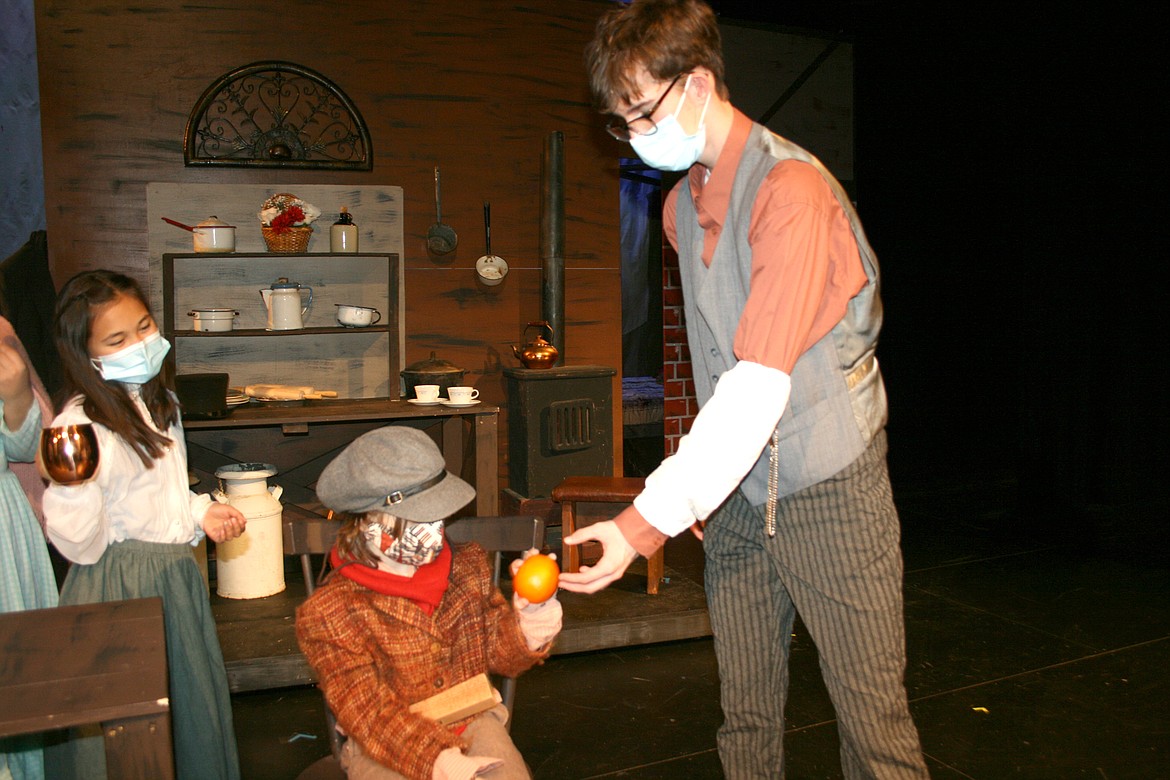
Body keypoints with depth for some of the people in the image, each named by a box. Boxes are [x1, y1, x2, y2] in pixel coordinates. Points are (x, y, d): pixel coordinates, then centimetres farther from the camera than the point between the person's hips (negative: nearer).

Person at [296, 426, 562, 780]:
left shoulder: (467, 567, 3)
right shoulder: (328, 613, -10)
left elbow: (500, 656, 7)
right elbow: (367, 712, -15)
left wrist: (527, 634, -16)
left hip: (473, 721, 3)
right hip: (386, 750, -2)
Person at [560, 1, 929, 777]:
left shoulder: (791, 188, -17)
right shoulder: (680, 205, 9)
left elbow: (761, 382, -26)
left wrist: (646, 522, -29)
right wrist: (704, 493, 11)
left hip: (828, 490, -6)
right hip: (734, 492, 7)